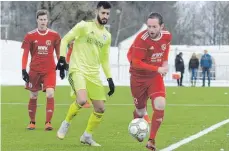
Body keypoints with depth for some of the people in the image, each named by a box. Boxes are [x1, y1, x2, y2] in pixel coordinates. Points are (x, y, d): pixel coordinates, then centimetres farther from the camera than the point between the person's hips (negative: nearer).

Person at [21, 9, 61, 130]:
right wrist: (23, 70, -6)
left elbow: (58, 53, 12)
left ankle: (48, 122, -13)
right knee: (33, 96, 7)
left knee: (50, 94, -16)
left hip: (50, 70, 0)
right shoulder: (30, 36, -1)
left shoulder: (54, 35, 1)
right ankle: (32, 122, 22)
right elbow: (25, 54, 1)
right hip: (34, 70, 1)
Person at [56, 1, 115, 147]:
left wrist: (110, 79, 14)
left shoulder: (107, 36, 13)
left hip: (94, 75, 6)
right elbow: (65, 40, -2)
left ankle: (87, 136, 21)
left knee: (100, 109, 2)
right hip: (78, 70, -6)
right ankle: (66, 123, -4)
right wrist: (62, 58, -15)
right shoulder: (84, 26, -4)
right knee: (82, 100, -30)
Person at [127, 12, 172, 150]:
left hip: (156, 76, 3)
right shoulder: (142, 39, -26)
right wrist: (158, 69, -28)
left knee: (160, 105, -19)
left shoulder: (167, 36, -9)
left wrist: (165, 62, 2)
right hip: (139, 77, -3)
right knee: (140, 111, 9)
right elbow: (136, 62, -25)